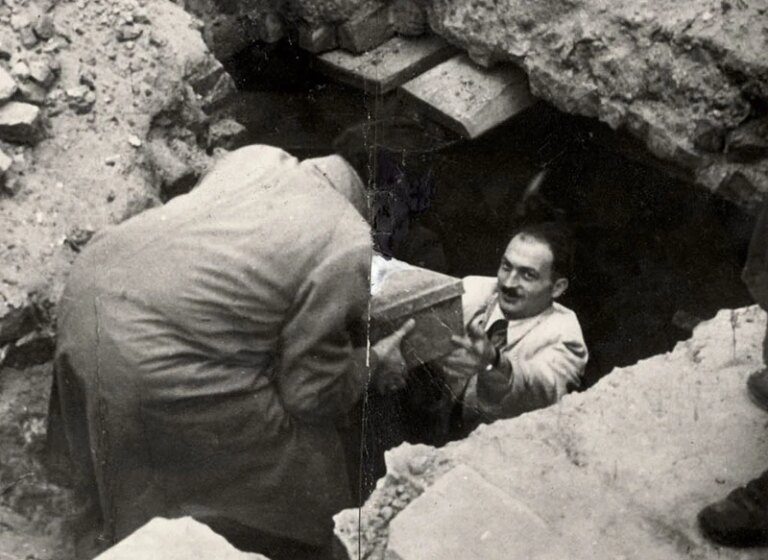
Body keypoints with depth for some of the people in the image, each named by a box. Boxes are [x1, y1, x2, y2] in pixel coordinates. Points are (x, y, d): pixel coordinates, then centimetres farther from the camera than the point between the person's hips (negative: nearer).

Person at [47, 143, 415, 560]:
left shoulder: (260, 155, 9)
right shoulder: (351, 254, -11)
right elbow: (311, 395, -5)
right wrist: (374, 365, 13)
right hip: (142, 367, -8)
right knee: (299, 465, 12)